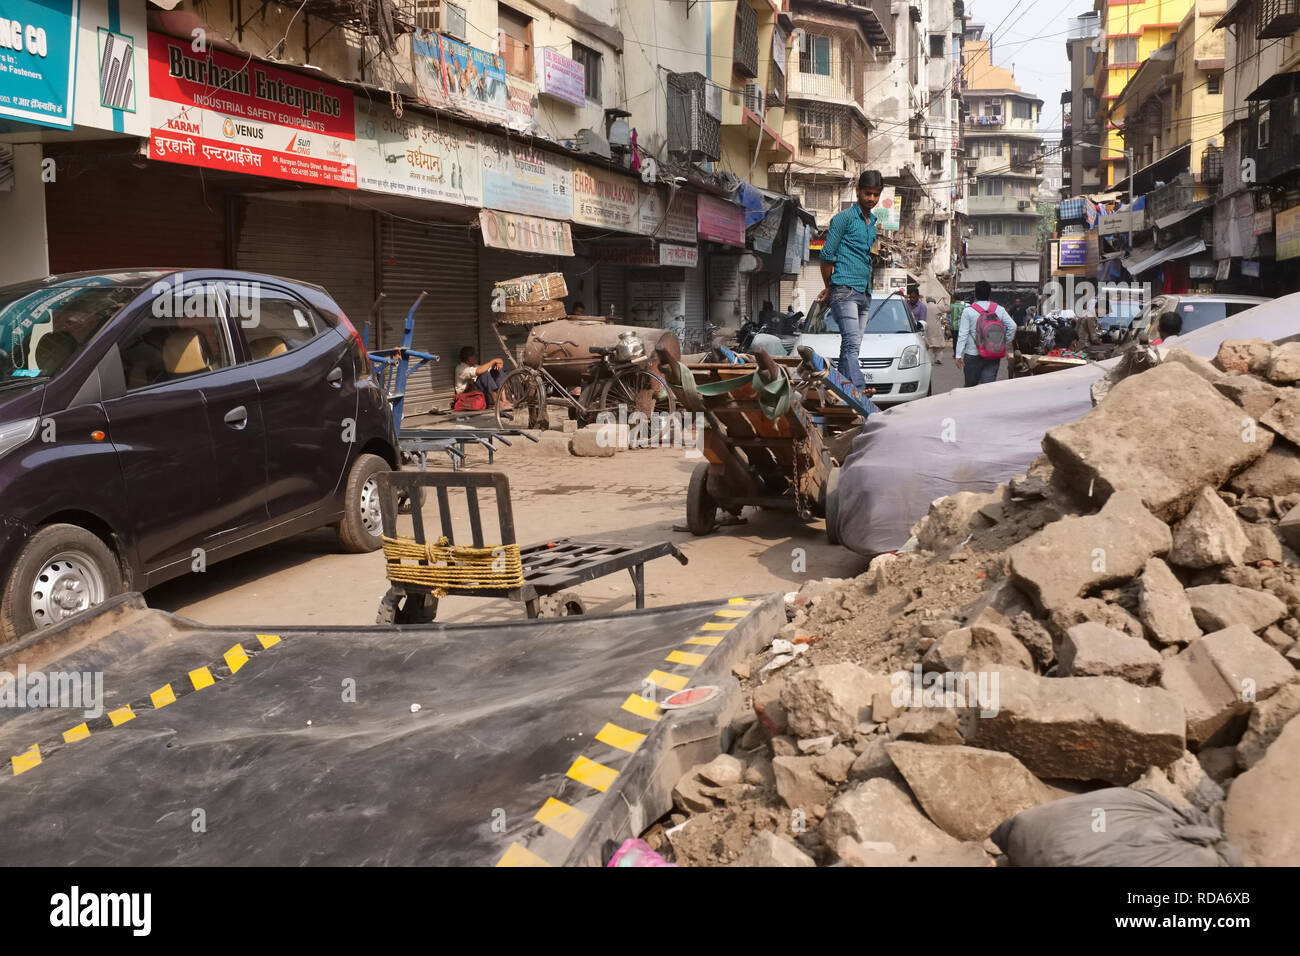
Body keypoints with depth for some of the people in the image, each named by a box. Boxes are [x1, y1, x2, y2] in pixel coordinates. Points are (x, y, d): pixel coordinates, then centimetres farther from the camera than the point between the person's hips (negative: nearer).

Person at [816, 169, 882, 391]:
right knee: (852, 343, -18)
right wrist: (829, 288, 8)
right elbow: (827, 255, -3)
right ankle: (859, 390, -29)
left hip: (864, 293, 7)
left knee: (851, 345, 5)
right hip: (845, 290, -7)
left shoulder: (872, 223, 22)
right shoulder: (844, 218, -2)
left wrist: (829, 289, 21)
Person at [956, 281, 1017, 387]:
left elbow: (963, 334, -7)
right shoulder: (999, 309, 4)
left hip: (973, 355, -2)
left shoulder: (968, 311, -4)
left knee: (970, 385, 9)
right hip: (994, 356, 3)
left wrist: (959, 355, -7)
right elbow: (1012, 326, 0)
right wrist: (1004, 343, 10)